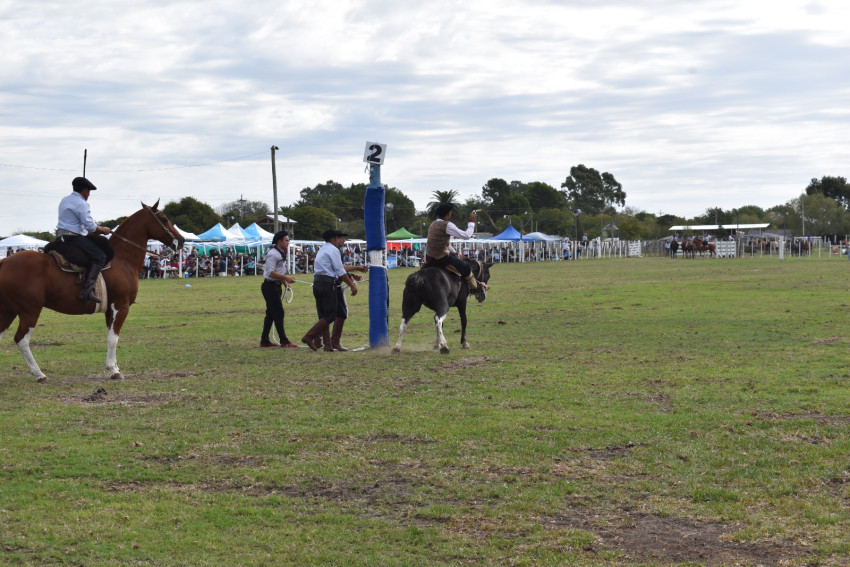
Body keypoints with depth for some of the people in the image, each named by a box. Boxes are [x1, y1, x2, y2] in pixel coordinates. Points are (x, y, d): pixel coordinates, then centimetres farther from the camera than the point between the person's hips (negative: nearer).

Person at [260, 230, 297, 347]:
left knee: (271, 313, 12)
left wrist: (285, 282, 12)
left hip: (276, 286, 10)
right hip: (270, 286, -10)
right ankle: (284, 341, -9)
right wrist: (286, 278, -26)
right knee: (278, 312, -9)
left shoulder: (281, 254, 17)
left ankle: (264, 340, 18)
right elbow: (270, 272, -24)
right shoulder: (273, 254, -16)